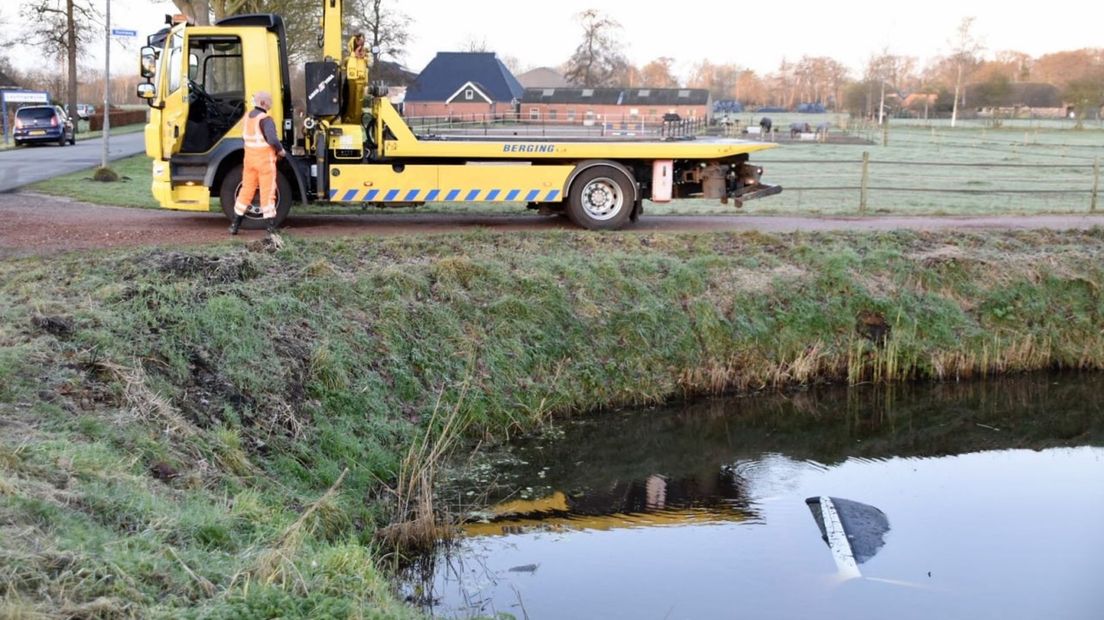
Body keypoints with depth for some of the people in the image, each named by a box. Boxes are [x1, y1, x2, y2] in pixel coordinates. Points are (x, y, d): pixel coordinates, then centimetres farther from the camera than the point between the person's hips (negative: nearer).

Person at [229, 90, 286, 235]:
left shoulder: (247, 116, 8)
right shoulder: (265, 119, -17)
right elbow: (273, 140, -28)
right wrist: (281, 150, -11)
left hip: (249, 158, 7)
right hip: (265, 159, -7)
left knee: (246, 190, 13)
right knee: (267, 193, 0)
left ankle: (235, 224, 16)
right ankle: (270, 227, 2)